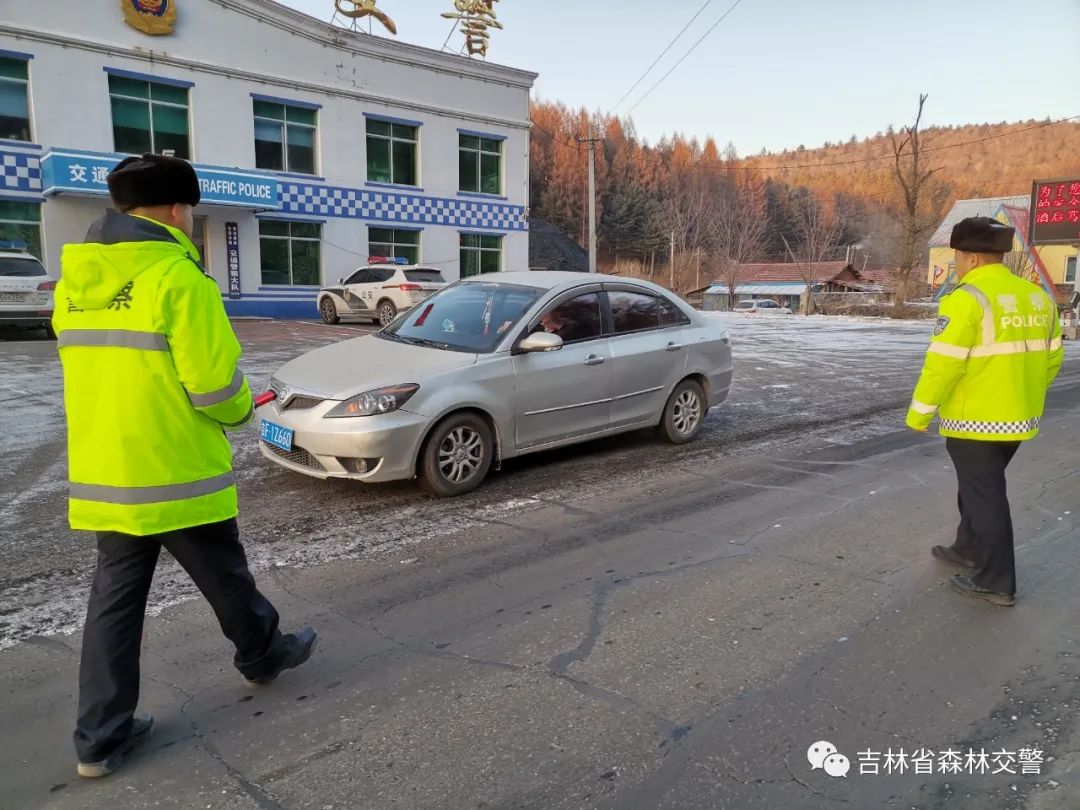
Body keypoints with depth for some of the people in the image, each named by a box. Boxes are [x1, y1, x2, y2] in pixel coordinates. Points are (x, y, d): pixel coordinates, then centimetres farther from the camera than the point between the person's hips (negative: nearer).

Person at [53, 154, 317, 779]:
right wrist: (241, 411, 3)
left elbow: (104, 375, 15)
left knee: (114, 600, 13)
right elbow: (215, 383, -18)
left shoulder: (76, 283, 8)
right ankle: (264, 656, 38)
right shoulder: (178, 278, -17)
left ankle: (101, 737, 20)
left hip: (103, 476, 7)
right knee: (226, 579, 15)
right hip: (176, 474, -6)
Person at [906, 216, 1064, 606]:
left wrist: (919, 413, -11)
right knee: (980, 486, 23)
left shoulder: (966, 299, -18)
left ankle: (996, 581, 11)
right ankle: (969, 550, 39)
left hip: (975, 421, -8)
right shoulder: (1037, 297, 7)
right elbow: (1051, 358, 13)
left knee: (984, 495, 3)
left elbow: (943, 363, -21)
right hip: (1018, 418, 8)